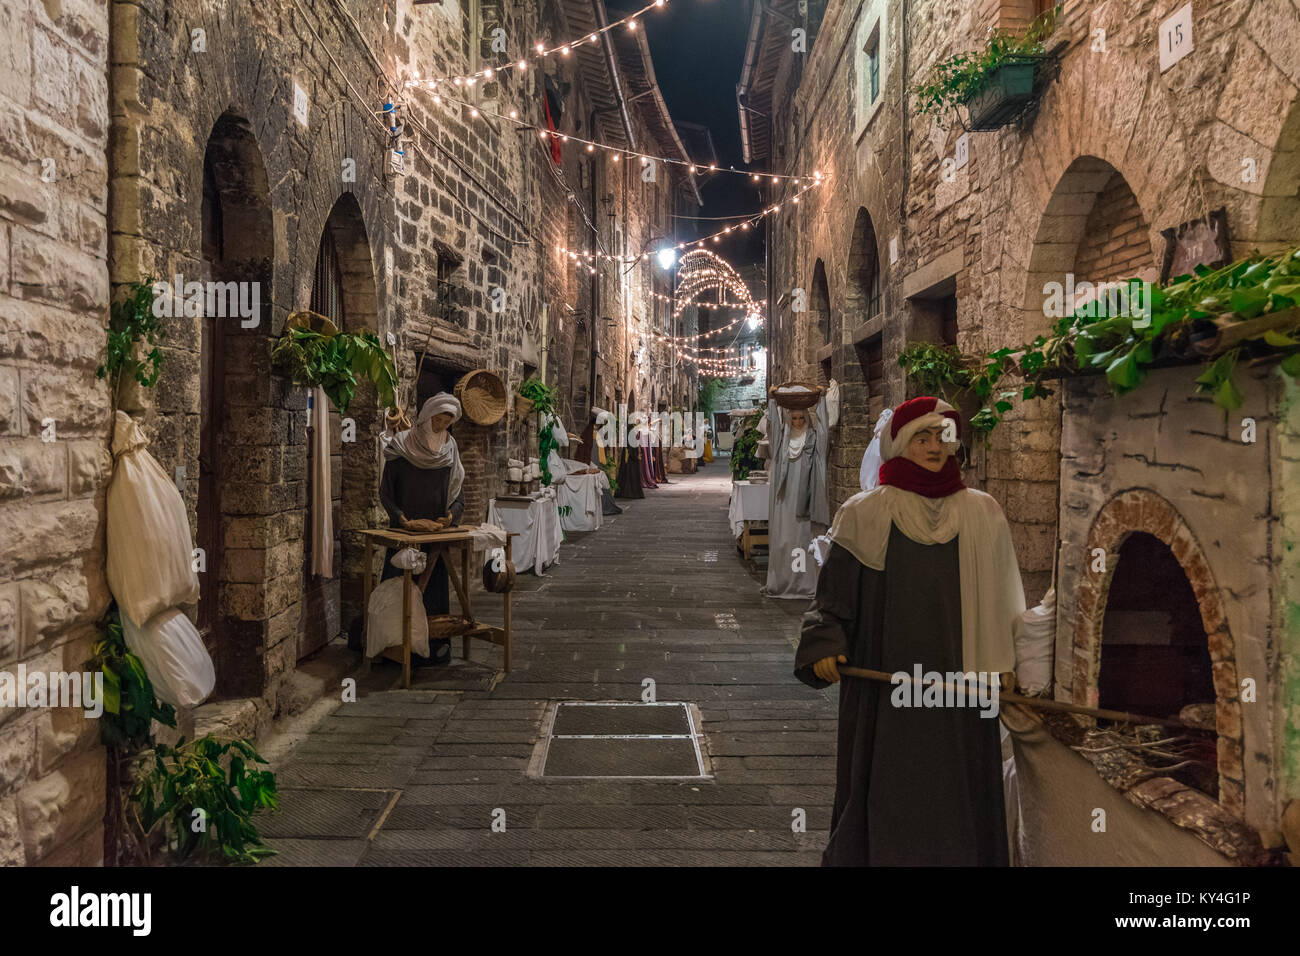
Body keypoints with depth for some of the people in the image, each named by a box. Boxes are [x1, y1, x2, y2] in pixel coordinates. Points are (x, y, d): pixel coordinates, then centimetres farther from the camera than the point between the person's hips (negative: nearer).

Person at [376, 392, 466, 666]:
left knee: (434, 589, 4)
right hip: (403, 532, -2)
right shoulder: (400, 447, -3)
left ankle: (435, 648, 11)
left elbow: (459, 496, 7)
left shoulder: (450, 452, 7)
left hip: (436, 533, 3)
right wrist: (402, 518, -18)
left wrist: (450, 515, -13)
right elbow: (385, 491, -4)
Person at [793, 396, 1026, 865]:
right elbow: (833, 594, -1)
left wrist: (1001, 661, 5)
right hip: (887, 682, -2)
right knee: (887, 788, 4)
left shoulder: (982, 514, 7)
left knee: (956, 787, 8)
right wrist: (824, 646, -15)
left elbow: (998, 597, 12)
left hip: (960, 682, 2)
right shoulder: (865, 514, -1)